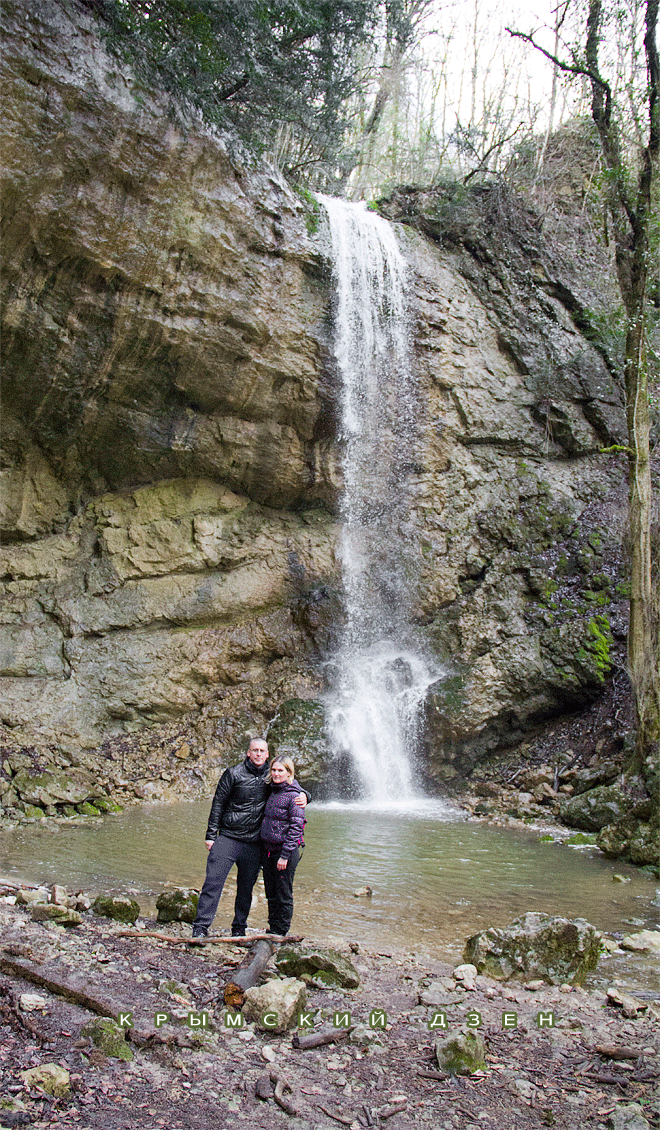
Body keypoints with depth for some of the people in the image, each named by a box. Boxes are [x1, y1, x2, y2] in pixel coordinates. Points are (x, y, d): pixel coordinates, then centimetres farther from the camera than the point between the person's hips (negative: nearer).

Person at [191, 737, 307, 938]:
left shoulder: (271, 776, 5)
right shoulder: (233, 774, -3)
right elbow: (218, 804, -1)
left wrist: (303, 796, -8)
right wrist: (211, 835, -4)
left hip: (254, 844, 3)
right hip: (228, 839, -3)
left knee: (246, 889, 11)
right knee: (213, 883, -7)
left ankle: (239, 928, 25)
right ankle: (200, 927, 2)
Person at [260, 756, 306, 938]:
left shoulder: (294, 796, -13)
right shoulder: (272, 792, 9)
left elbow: (296, 827, -16)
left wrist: (285, 855, -19)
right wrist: (263, 853, 15)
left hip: (286, 850, -7)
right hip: (268, 850, 7)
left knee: (284, 895, 4)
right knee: (271, 894, 14)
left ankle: (280, 932, 14)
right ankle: (272, 929, 24)